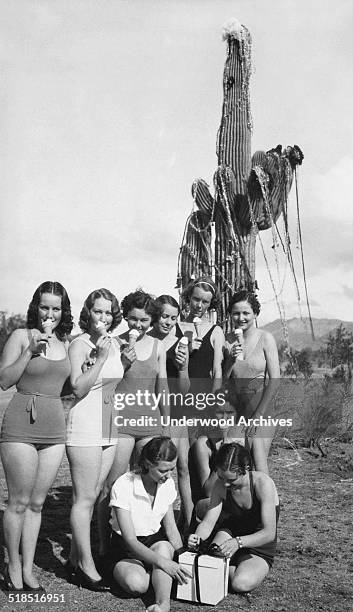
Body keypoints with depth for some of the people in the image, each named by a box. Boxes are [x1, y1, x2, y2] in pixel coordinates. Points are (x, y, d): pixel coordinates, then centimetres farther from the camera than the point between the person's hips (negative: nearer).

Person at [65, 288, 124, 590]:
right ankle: (87, 567, 12)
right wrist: (100, 357, -21)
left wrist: (128, 360, 7)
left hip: (109, 429, 7)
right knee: (85, 499, 0)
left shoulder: (115, 343, 11)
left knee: (92, 497, 13)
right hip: (84, 427, -7)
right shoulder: (79, 344, -9)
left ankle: (75, 559, 26)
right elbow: (78, 388, -17)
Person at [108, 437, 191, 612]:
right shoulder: (123, 486, -24)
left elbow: (171, 529, 2)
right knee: (136, 584, -33)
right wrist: (162, 561, -38)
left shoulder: (168, 484, -6)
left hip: (156, 541, 3)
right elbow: (130, 540, -26)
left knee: (163, 546, -33)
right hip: (126, 550, -3)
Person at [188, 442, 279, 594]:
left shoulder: (263, 483, -26)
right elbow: (208, 522, -14)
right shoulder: (220, 486, -12)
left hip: (259, 550, -3)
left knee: (241, 583, -30)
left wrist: (238, 542, -45)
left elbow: (269, 533, -30)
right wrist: (197, 537, -36)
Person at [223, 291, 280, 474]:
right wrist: (231, 359, -12)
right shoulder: (226, 340, 3)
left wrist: (258, 415, -7)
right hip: (234, 408, 2)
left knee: (259, 464, -10)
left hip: (262, 407, -2)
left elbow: (274, 380, -6)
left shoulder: (265, 338, -4)